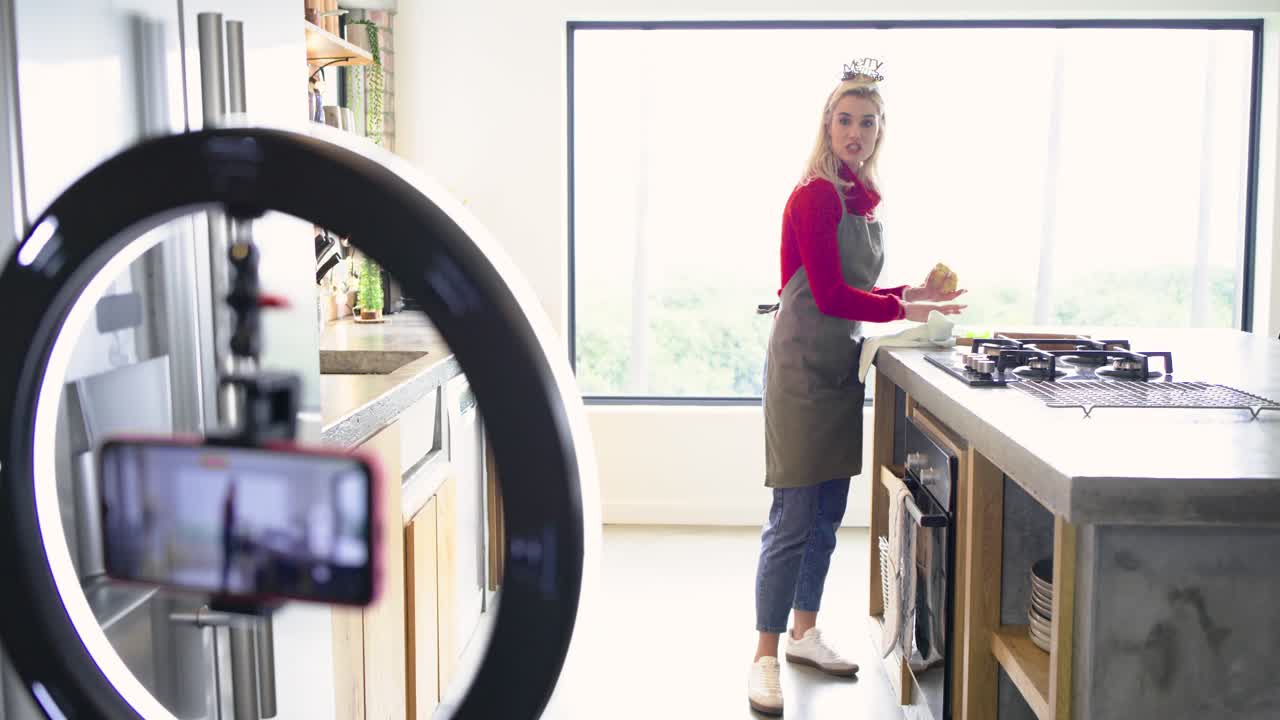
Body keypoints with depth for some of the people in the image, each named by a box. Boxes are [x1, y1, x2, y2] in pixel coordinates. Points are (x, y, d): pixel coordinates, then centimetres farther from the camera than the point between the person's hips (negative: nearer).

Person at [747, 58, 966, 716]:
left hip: (840, 366, 9)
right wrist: (904, 309, -9)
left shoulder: (860, 198, 12)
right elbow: (832, 296, -17)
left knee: (827, 515, 16)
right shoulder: (815, 196, -14)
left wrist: (915, 292, 6)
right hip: (802, 367, -9)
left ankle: (804, 633, 31)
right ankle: (765, 658, 8)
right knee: (793, 520, -4)